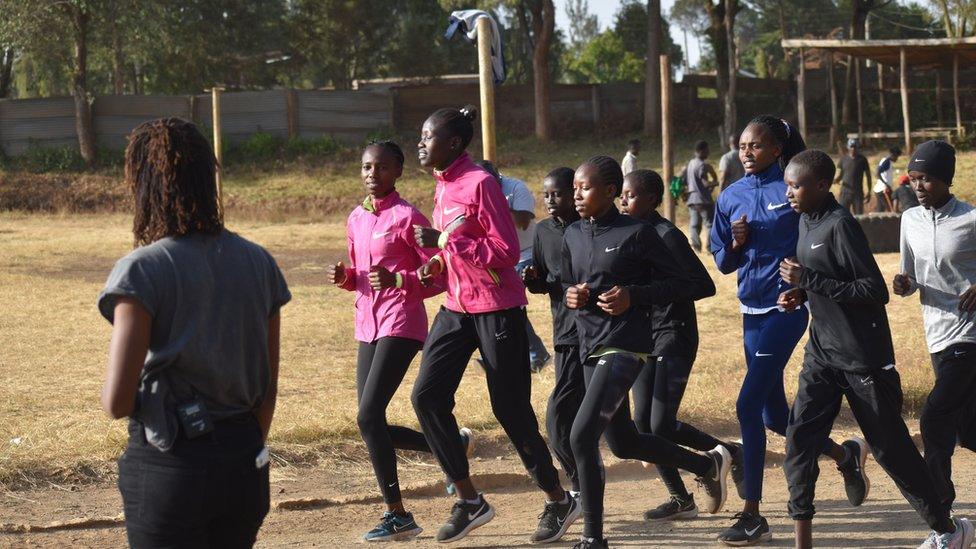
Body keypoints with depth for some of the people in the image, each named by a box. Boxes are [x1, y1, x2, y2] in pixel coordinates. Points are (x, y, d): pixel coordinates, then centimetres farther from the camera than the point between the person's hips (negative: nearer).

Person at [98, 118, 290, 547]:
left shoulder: (143, 271, -12)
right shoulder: (257, 264, 5)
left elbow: (117, 402, -17)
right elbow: (268, 389, 10)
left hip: (170, 466, -5)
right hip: (245, 462, 6)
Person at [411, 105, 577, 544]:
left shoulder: (479, 183, -16)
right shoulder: (442, 186, 10)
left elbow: (506, 251, -20)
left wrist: (444, 241, -23)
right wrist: (435, 265, 3)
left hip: (497, 309, -8)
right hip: (456, 307, 8)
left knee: (511, 410, -1)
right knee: (426, 395, -2)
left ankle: (559, 502, 17)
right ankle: (469, 501, 7)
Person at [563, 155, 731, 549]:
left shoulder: (637, 233, -9)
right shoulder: (573, 235, 10)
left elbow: (681, 285, -5)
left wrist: (633, 295, -19)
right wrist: (570, 295, -1)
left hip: (625, 346, -8)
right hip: (590, 347, 8)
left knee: (582, 437, -19)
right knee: (624, 444, 17)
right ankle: (709, 465, 40)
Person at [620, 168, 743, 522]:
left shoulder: (666, 235, -15)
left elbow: (704, 286, -19)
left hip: (673, 336, -8)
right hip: (644, 336, 8)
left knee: (661, 425, -11)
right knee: (643, 423, 2)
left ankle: (728, 454, 11)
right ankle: (680, 498, 12)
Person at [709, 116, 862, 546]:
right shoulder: (731, 198, 8)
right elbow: (722, 263, 12)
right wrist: (736, 243, -8)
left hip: (785, 308, -7)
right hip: (751, 311, 7)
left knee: (749, 405, -13)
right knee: (774, 414, 13)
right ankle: (844, 457, 38)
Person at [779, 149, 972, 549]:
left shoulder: (840, 226, -18)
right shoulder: (806, 222, 9)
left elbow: (876, 291, -22)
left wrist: (809, 280, -24)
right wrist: (801, 293, 2)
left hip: (863, 358, -8)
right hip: (822, 355, 8)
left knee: (890, 449, 3)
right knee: (799, 440, -2)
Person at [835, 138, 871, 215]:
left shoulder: (862, 160, 0)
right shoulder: (843, 159, 4)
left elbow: (868, 176, 6)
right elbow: (840, 176, 8)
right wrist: (835, 180, -15)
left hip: (858, 193, -1)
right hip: (845, 192, 1)